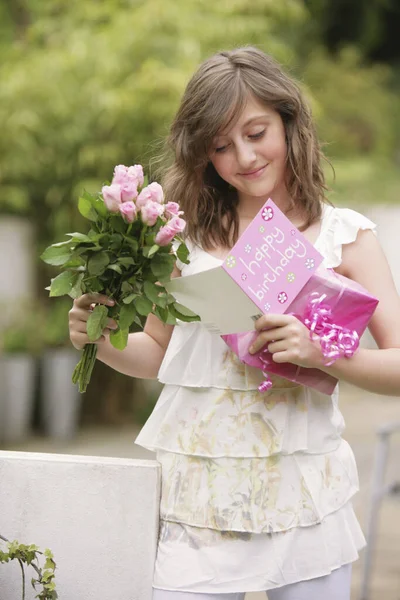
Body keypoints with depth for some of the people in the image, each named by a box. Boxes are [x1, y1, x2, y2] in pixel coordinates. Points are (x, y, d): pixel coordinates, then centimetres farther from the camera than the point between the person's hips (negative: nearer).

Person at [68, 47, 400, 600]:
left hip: (304, 503, -1)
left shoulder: (344, 235, 2)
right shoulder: (188, 234, 7)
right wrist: (102, 341, -4)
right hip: (198, 504, 1)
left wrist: (319, 352, -20)